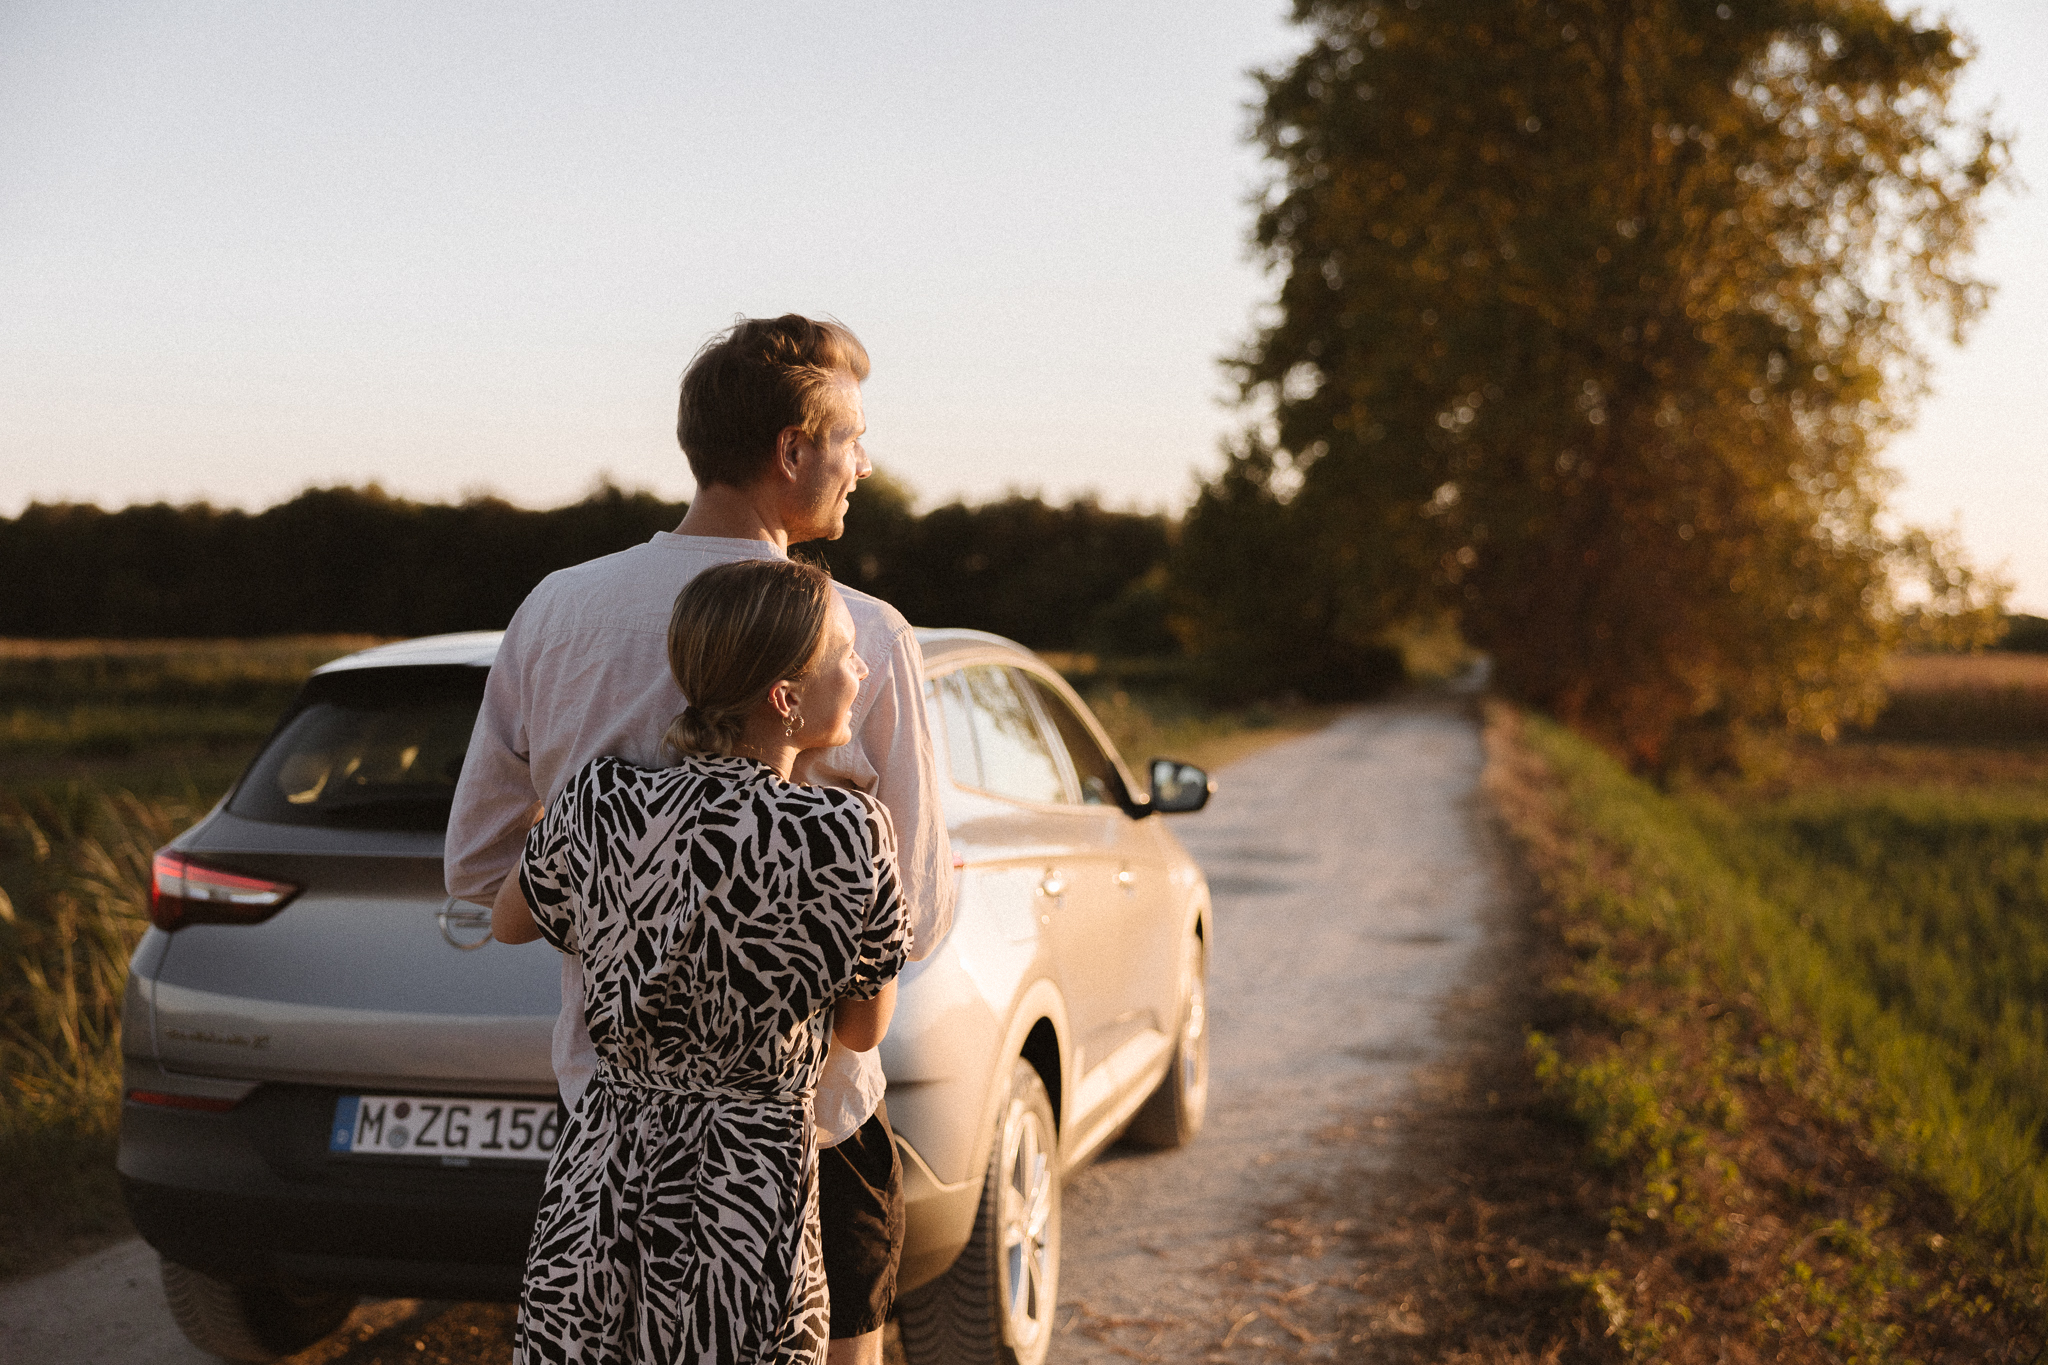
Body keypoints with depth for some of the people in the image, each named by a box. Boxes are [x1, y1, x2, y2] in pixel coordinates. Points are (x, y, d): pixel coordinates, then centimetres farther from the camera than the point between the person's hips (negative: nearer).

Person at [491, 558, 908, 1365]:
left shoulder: (601, 805, -7)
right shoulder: (848, 835, -17)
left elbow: (508, 923, 12)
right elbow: (863, 1029, -2)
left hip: (597, 1190, 3)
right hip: (749, 1206, -3)